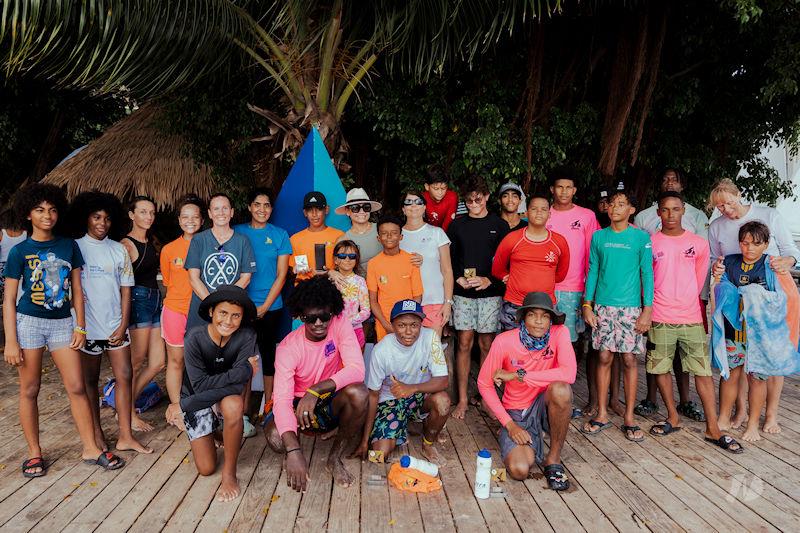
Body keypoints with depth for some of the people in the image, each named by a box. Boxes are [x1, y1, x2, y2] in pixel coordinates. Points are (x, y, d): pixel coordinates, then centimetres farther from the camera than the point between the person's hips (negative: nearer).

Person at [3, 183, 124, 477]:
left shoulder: (69, 245, 5)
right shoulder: (19, 251, -2)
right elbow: (9, 299, -2)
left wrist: (80, 326, 3)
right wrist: (10, 341, -7)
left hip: (62, 322, 2)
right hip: (28, 321, -2)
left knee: (77, 387, 1)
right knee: (30, 389, 6)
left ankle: (91, 448, 9)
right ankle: (34, 453, 19)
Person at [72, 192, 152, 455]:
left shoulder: (118, 250, 7)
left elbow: (125, 289, 6)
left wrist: (123, 324, -2)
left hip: (115, 326, 3)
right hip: (87, 325, -2)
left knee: (124, 376, 1)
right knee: (90, 380, 9)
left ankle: (125, 436, 9)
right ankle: (96, 433, 21)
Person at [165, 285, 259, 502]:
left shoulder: (246, 337, -21)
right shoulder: (195, 337, -21)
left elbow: (237, 386, -27)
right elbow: (200, 385, -24)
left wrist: (185, 405, -26)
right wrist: (245, 369, -29)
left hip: (226, 400, 0)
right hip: (197, 399, 1)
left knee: (234, 405, -37)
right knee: (206, 468, -4)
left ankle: (229, 473, -15)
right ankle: (214, 433, 31)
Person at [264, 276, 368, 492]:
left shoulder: (340, 324, -17)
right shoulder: (288, 347, -22)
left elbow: (357, 369, -28)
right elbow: (282, 398, -32)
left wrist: (316, 390, -40)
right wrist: (293, 451, -47)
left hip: (332, 403, 1)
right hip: (299, 404, -1)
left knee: (358, 393, -33)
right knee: (275, 438, -32)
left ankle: (335, 458, -9)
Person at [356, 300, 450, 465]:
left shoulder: (430, 337, -20)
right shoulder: (381, 350, -20)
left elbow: (442, 380, -22)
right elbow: (373, 395, -11)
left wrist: (411, 388, -41)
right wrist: (365, 440, -9)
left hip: (420, 396, 1)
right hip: (390, 400, 0)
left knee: (442, 400, -33)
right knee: (380, 453, -19)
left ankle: (428, 445, -2)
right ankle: (401, 433, 18)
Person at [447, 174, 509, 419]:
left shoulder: (499, 225, 4)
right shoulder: (457, 225, 8)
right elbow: (448, 259, 8)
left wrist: (489, 280, -13)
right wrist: (459, 279, -8)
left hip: (490, 293, -1)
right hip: (463, 293, 1)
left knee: (487, 344, 4)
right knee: (464, 343, 2)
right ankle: (463, 399, 9)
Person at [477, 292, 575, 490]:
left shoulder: (559, 334, -15)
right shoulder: (504, 341, -16)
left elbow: (569, 374, -31)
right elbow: (484, 384, -8)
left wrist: (518, 375, -28)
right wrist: (509, 424, -13)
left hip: (544, 406, 0)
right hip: (516, 412, 0)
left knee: (561, 389, -34)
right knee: (519, 470, -22)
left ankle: (553, 459, -11)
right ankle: (531, 441, 16)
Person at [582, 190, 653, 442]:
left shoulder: (641, 238, 0)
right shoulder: (598, 237, 7)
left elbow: (647, 274, -1)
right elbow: (593, 272, 10)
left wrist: (647, 310, -7)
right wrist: (587, 304, 3)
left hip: (630, 307, -2)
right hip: (603, 306, 2)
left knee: (629, 359, 1)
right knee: (604, 358, 4)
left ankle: (629, 418, 11)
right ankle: (602, 414, 15)